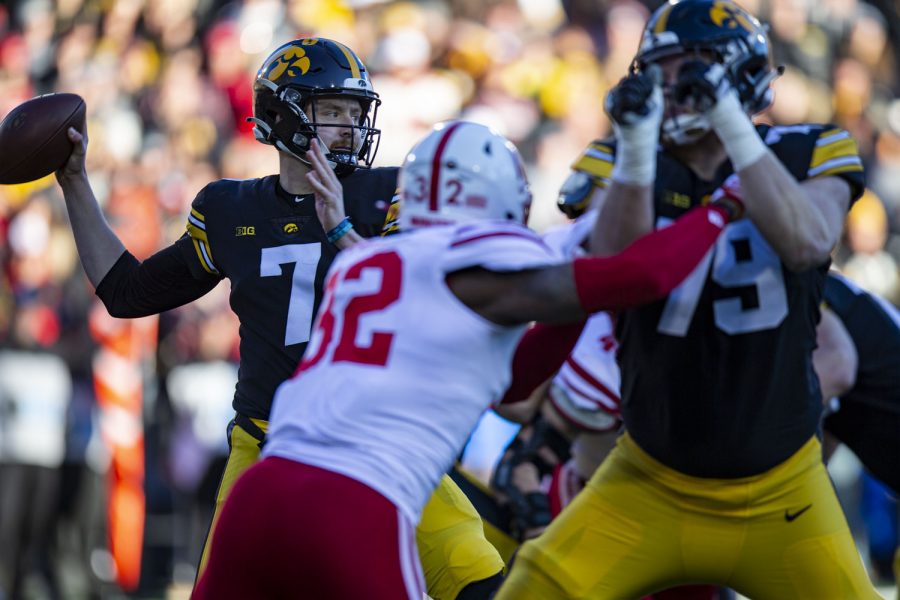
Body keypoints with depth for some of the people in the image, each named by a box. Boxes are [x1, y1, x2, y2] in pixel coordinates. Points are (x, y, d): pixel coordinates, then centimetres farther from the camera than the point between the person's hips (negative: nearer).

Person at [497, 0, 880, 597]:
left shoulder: (804, 157, -4)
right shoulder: (624, 163, -3)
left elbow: (806, 244, -25)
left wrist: (732, 125, -31)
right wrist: (635, 146, -36)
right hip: (651, 483, 0)